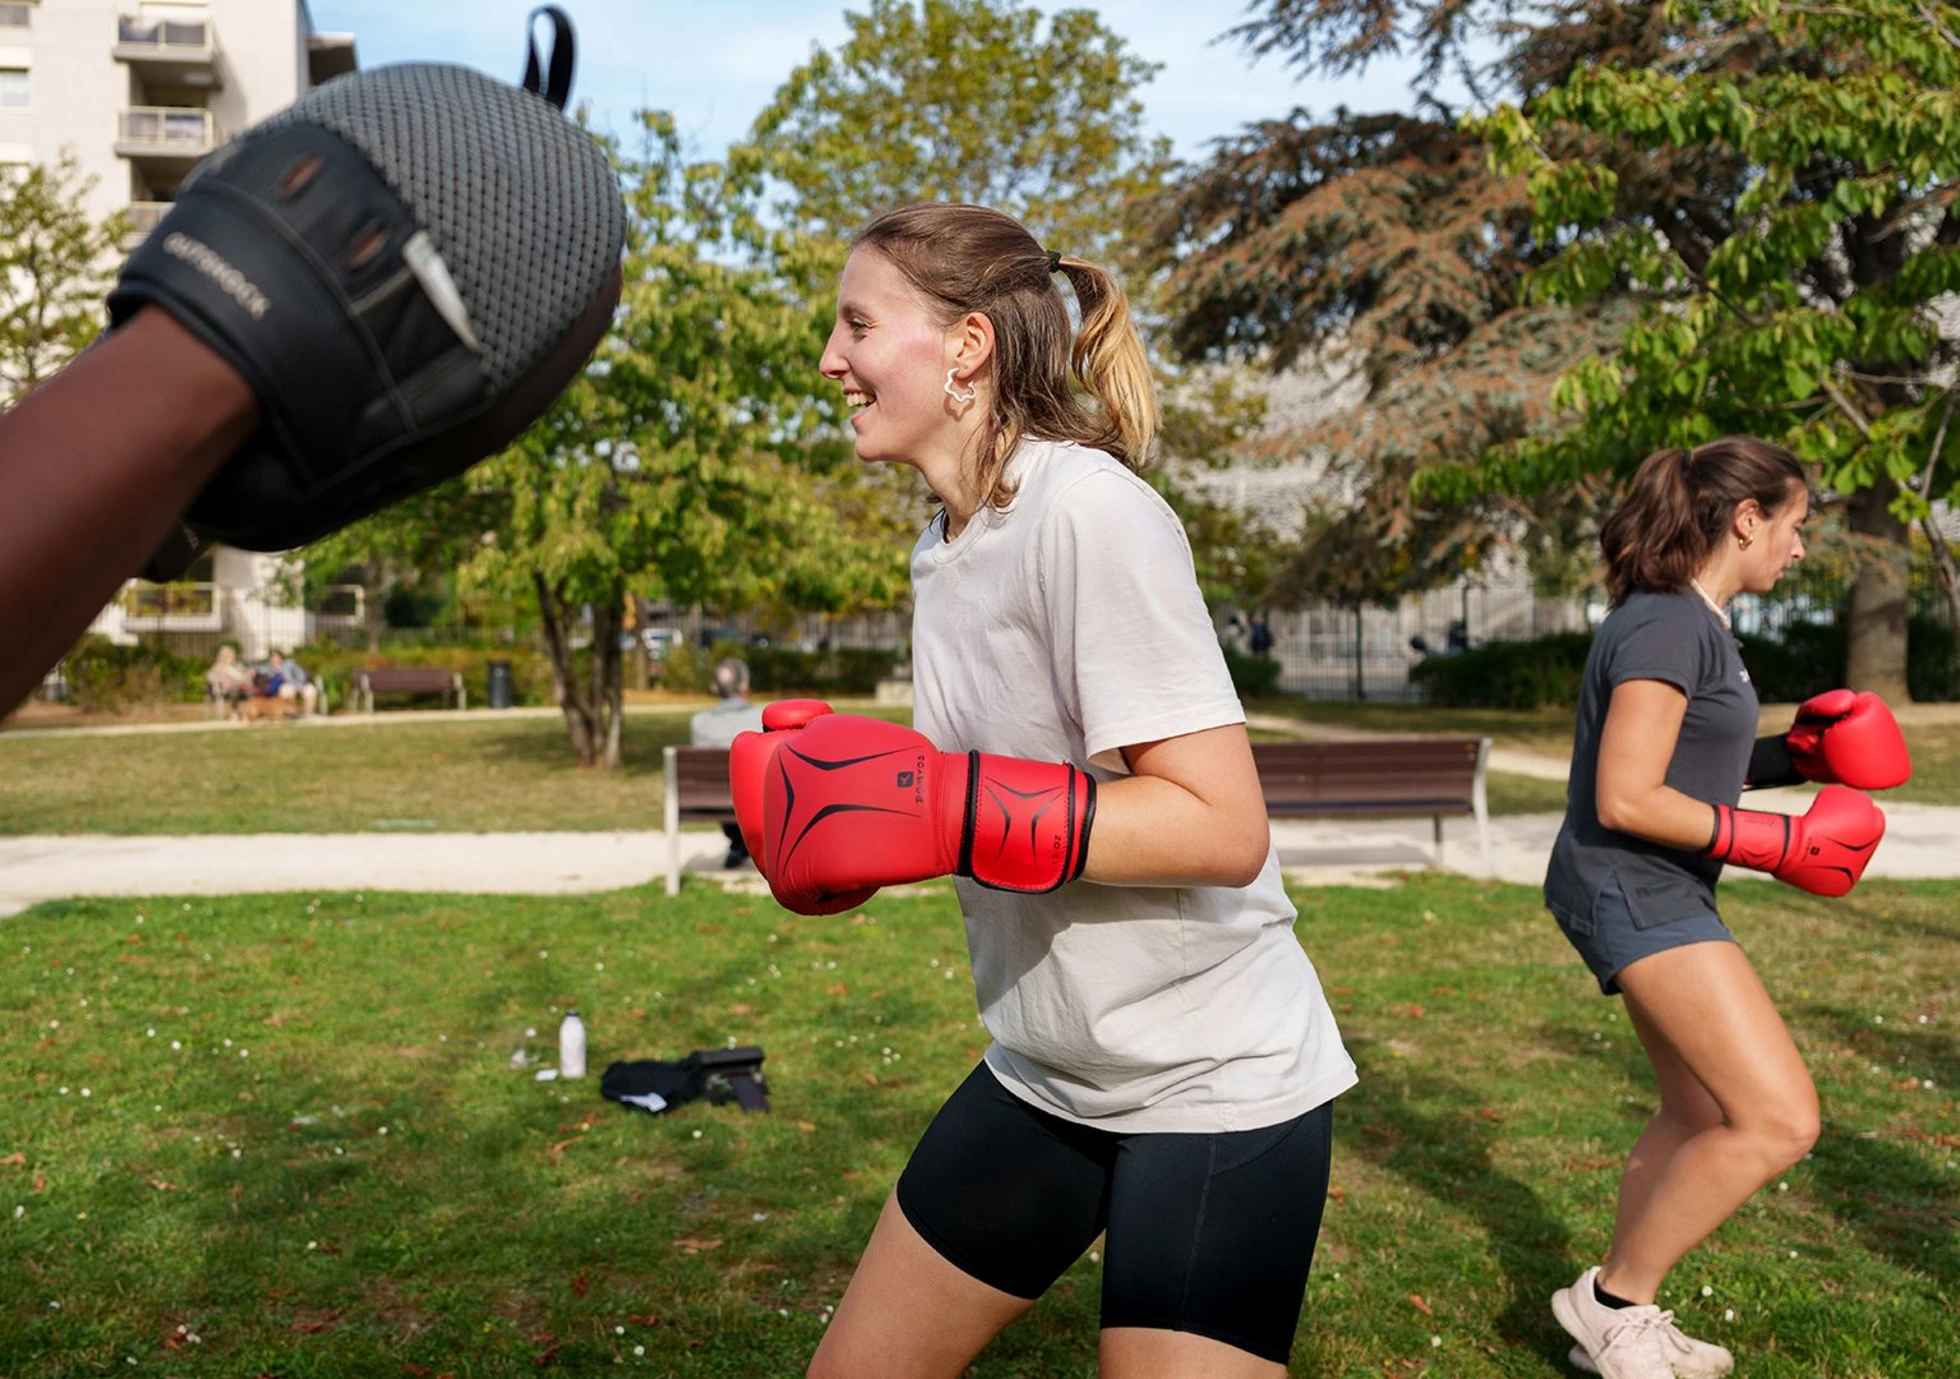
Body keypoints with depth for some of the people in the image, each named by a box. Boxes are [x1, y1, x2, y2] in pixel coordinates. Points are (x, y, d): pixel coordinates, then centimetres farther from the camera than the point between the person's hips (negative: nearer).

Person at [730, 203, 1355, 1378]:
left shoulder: (1088, 507, -20)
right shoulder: (947, 543, 6)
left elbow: (1223, 826, -25)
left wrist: (938, 809, -28)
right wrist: (846, 793, -3)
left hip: (1215, 1089, -8)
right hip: (1046, 1073, 8)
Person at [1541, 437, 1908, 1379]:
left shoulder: (1691, 622, 13)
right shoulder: (1668, 625, -18)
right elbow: (1625, 799, -22)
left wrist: (1793, 756, 6)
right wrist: (1779, 844, -16)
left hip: (1655, 894, 11)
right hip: (1630, 889, -11)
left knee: (1704, 1115, 18)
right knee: (1780, 1120, -12)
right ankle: (1614, 1300, 1)